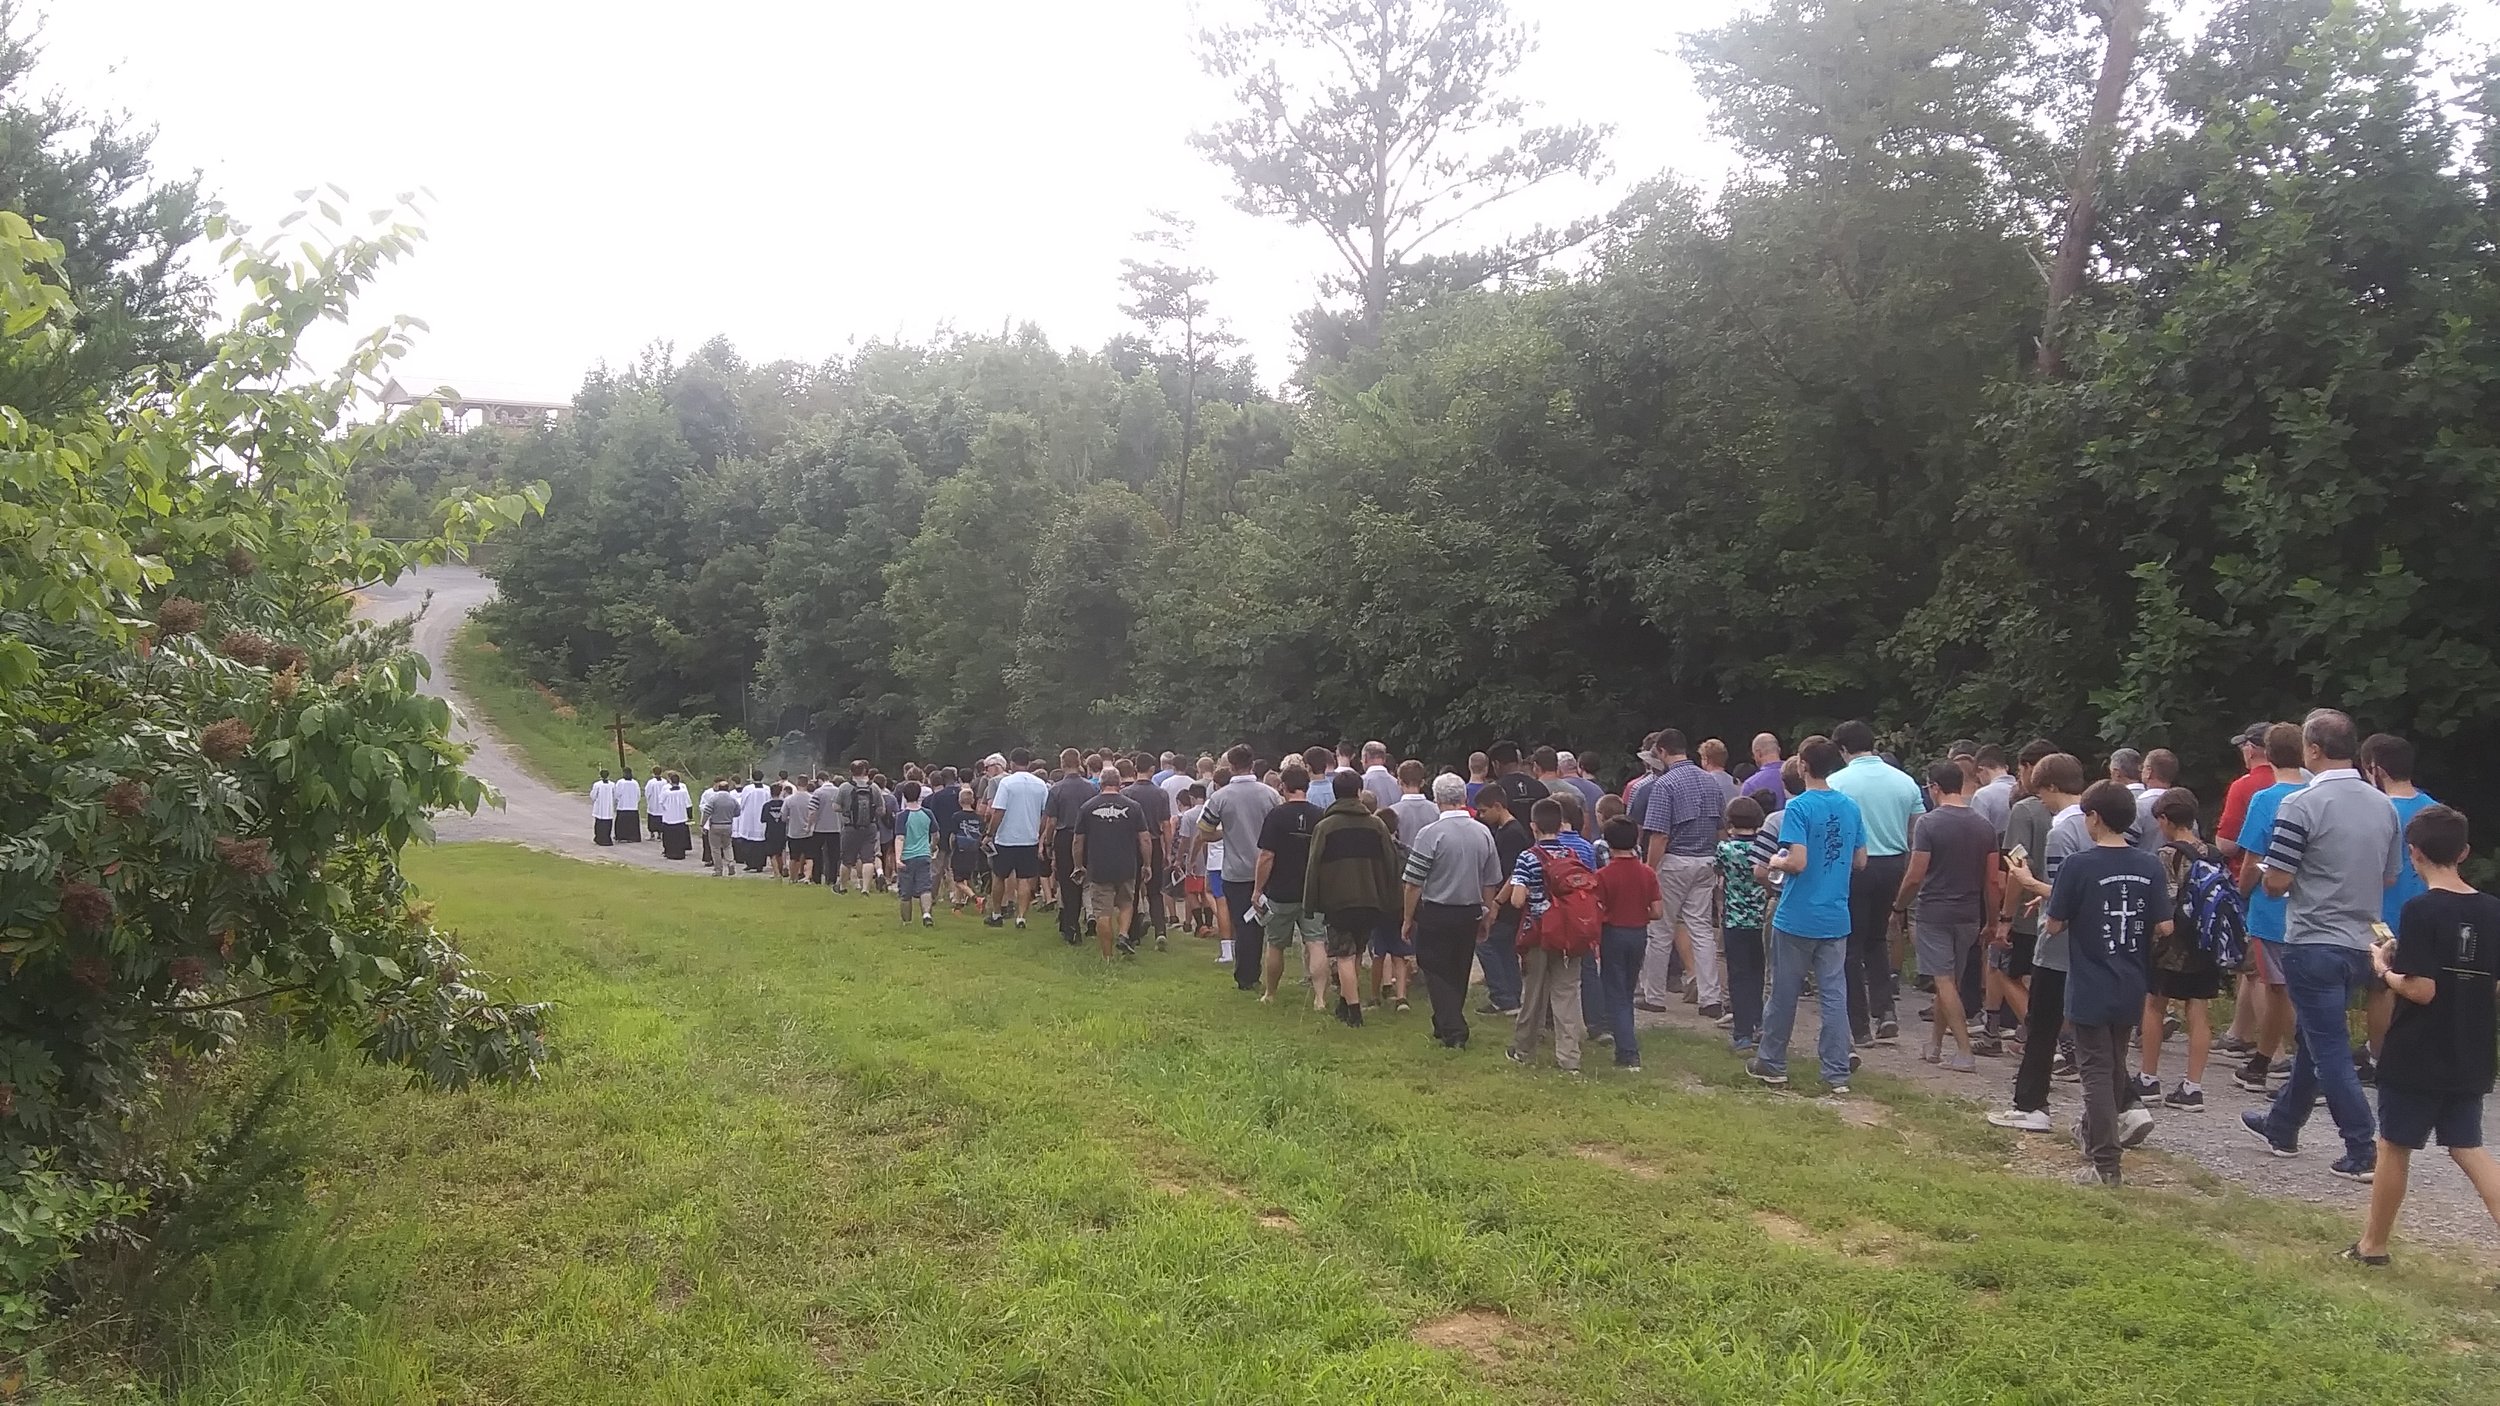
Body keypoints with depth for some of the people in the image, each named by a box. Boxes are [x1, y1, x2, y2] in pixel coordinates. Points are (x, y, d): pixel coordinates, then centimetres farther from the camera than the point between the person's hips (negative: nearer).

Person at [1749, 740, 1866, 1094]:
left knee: (1784, 994, 8)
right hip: (1836, 919, 5)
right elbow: (1860, 862, 10)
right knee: (1834, 995, 6)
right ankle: (1838, 1072, 7)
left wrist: (1775, 862, -3)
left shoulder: (1798, 807, -15)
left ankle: (1772, 1064, 19)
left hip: (1797, 918, -5)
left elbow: (1797, 862, -22)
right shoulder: (1850, 806, 4)